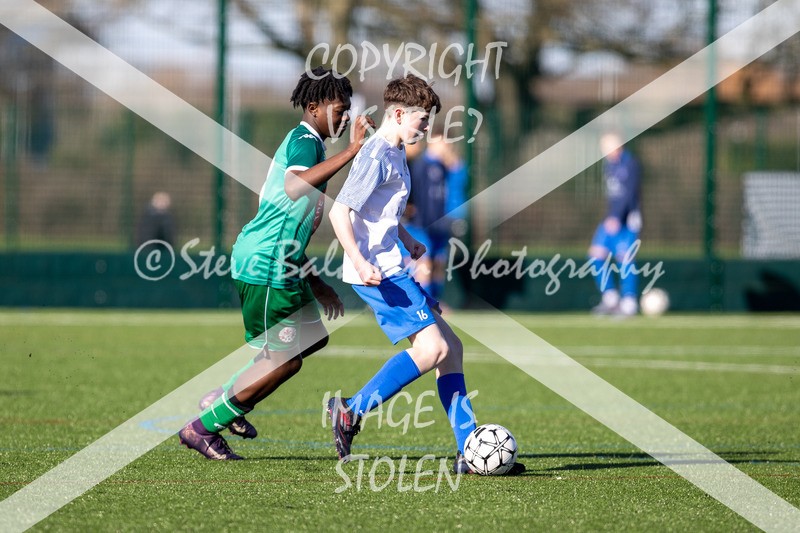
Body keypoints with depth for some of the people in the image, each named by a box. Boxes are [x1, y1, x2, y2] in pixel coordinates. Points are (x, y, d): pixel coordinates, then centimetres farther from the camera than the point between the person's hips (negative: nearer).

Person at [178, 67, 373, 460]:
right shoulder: (305, 141, -12)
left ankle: (224, 399, 23)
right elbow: (294, 188, -37)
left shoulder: (303, 142, 20)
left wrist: (314, 283, 27)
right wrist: (351, 151, -39)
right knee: (283, 360, -5)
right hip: (265, 268, -10)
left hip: (280, 266, 10)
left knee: (313, 337, 20)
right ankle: (203, 427, 6)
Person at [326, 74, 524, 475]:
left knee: (451, 349, 5)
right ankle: (351, 412, -13)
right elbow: (340, 211, -21)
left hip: (392, 269, 10)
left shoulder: (395, 153, 18)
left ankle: (469, 452, 4)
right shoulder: (376, 156, -13)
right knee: (432, 348, -20)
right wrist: (359, 261, -31)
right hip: (378, 272, -10)